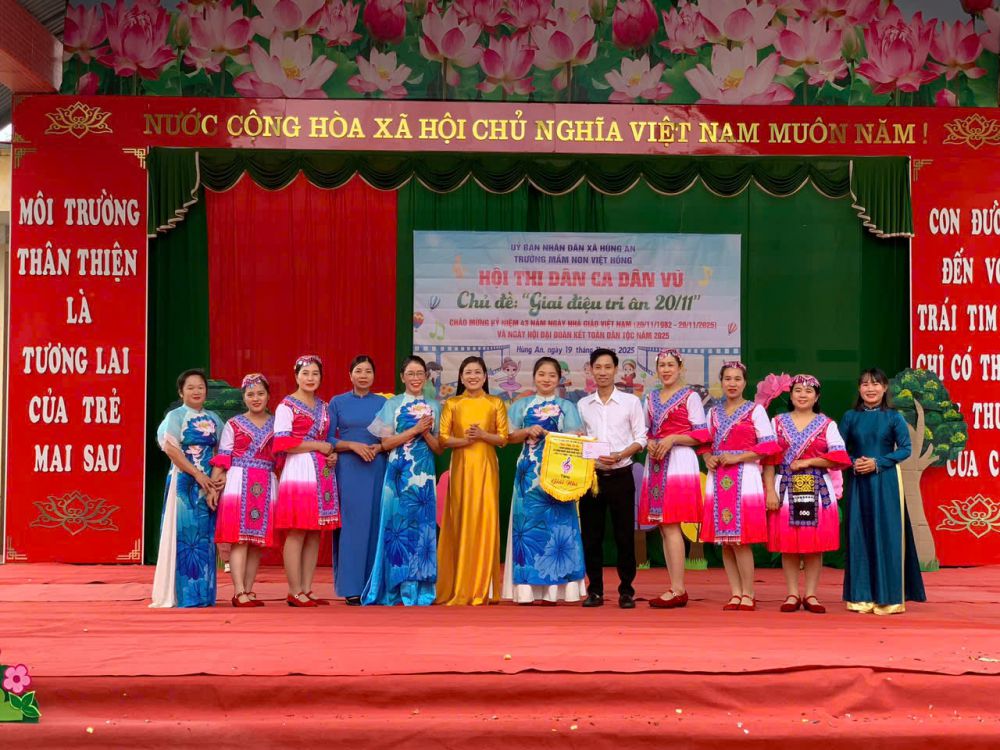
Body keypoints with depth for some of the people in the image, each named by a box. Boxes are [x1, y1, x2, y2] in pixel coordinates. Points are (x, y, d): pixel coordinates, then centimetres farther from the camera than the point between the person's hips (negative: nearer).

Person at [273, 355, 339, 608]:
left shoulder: (323, 406, 19)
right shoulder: (287, 405, -2)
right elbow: (282, 442, -12)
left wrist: (333, 454, 6)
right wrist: (318, 445, -11)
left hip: (322, 473, 7)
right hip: (299, 472, -7)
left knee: (315, 534, 5)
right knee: (297, 533, -8)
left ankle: (306, 590, 9)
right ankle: (295, 593, -5)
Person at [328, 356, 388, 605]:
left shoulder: (383, 403, 10)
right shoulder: (337, 402, 6)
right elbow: (327, 439, 2)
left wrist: (379, 447, -10)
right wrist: (353, 446, -13)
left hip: (376, 470, 2)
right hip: (348, 470, -2)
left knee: (374, 524, 1)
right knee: (350, 524, -4)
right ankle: (350, 587, -2)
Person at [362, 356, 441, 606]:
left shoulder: (434, 407, 11)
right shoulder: (392, 405, 5)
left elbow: (439, 447, 9)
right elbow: (386, 443, -3)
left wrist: (426, 433, -10)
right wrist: (415, 429, -11)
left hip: (424, 475, 2)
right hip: (399, 474, -2)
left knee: (423, 526, 0)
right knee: (398, 526, -4)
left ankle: (419, 588, 5)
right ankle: (399, 588, 2)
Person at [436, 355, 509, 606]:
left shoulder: (496, 403, 6)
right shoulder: (451, 404, 7)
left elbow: (503, 439, 3)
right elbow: (443, 439, 2)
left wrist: (482, 435, -14)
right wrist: (463, 440, -15)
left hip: (486, 468, 0)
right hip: (461, 468, 0)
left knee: (485, 521, -3)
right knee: (460, 523, 0)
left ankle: (482, 587, 5)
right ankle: (459, 588, 7)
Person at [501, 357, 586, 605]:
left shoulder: (566, 407, 9)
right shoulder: (522, 405, 12)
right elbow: (510, 436, 9)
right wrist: (528, 431, -8)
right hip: (529, 470, 1)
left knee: (556, 523, -5)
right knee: (528, 520, -4)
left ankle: (553, 588, -2)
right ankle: (527, 588, -1)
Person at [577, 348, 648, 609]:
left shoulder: (631, 402, 2)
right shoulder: (583, 405, 9)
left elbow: (640, 439, 0)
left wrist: (620, 455, -15)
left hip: (621, 476, -2)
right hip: (591, 476, 2)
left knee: (624, 535, 1)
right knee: (591, 535, 4)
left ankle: (626, 590, 10)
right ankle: (595, 590, 13)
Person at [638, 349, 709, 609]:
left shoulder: (690, 397, 1)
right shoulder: (651, 398, 17)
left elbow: (701, 434, -5)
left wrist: (673, 439, -16)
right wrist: (649, 442, -2)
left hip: (679, 462, -6)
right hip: (656, 463, 6)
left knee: (671, 526, -12)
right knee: (663, 528, 4)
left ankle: (678, 590, -10)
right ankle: (675, 589, 9)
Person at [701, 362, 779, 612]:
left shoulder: (755, 410, 2)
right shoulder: (714, 411, 15)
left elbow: (769, 446, -5)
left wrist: (737, 457, -12)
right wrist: (708, 458, -2)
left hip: (744, 478, -5)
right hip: (718, 478, 5)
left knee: (739, 540, -9)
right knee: (725, 541, 3)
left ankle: (748, 594, 1)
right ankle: (735, 593, 10)